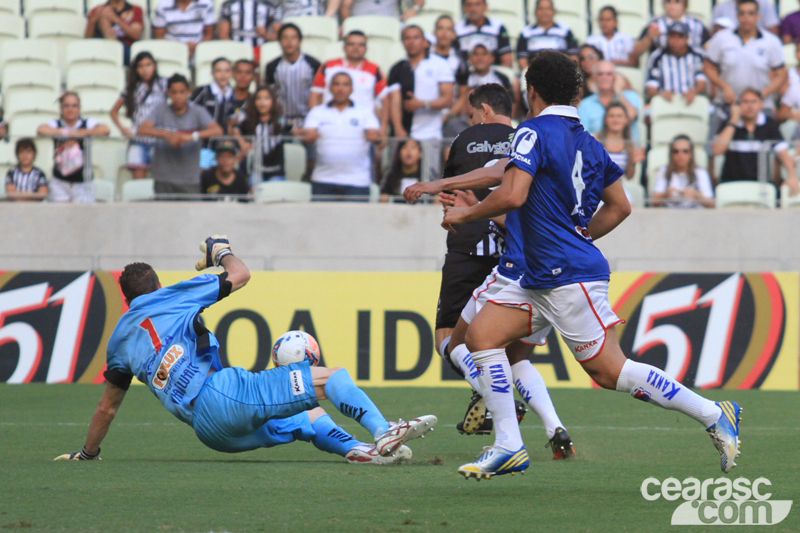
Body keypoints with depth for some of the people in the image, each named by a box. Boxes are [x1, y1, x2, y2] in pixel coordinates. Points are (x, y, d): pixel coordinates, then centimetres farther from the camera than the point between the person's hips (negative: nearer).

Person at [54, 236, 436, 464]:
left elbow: (107, 407, 29)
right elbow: (240, 274, 17)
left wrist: (86, 454, 43)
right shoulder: (172, 297, 11)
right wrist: (220, 251, 37)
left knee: (305, 420, 24)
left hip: (210, 432, 6)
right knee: (330, 378, -4)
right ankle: (383, 432, -20)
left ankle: (358, 450, 4)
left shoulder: (119, 340, 23)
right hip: (224, 393, -6)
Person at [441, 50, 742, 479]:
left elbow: (512, 195, -23)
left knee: (610, 371, -6)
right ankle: (508, 446, -1)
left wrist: (465, 215, -8)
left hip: (570, 278, -9)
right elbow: (620, 206, 18)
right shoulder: (588, 142, 13)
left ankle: (713, 415, -1)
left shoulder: (534, 133, -12)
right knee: (481, 334, 4)